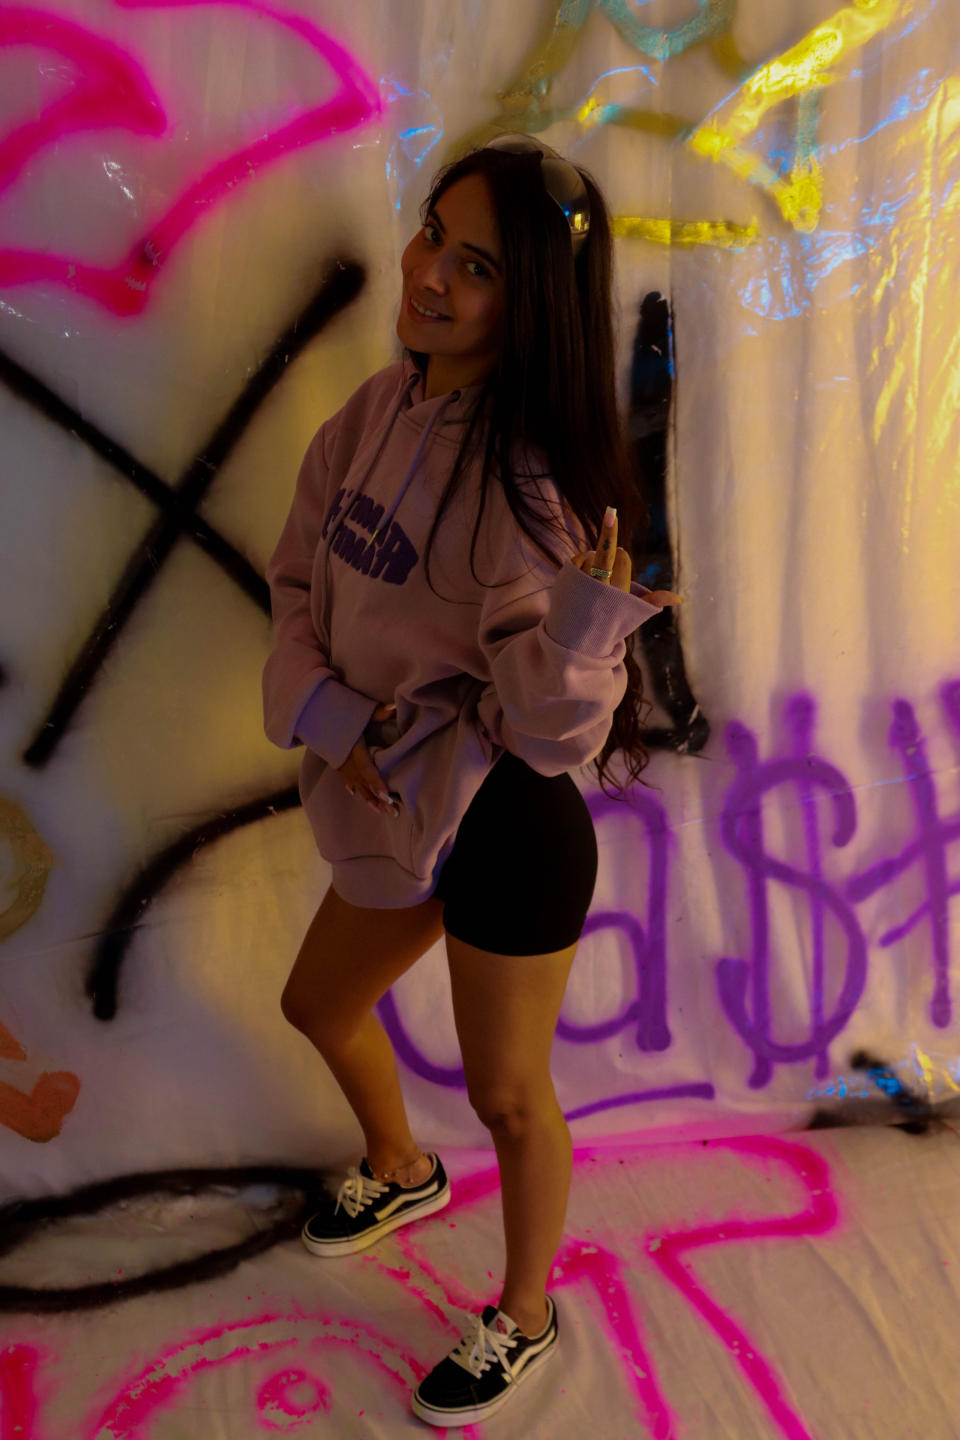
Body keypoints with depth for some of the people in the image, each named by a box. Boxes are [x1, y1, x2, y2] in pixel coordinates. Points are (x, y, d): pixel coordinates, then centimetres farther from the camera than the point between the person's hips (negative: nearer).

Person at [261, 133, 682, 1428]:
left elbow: (552, 733, -22)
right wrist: (321, 707, -10)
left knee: (508, 1094, 12)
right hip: (397, 802, 8)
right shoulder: (380, 409, -2)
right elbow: (299, 577, 6)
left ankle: (525, 1320, 42)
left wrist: (585, 628, -41)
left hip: (508, 825, -8)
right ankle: (401, 1171, 59)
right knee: (320, 1007, 27)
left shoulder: (531, 481, -23)